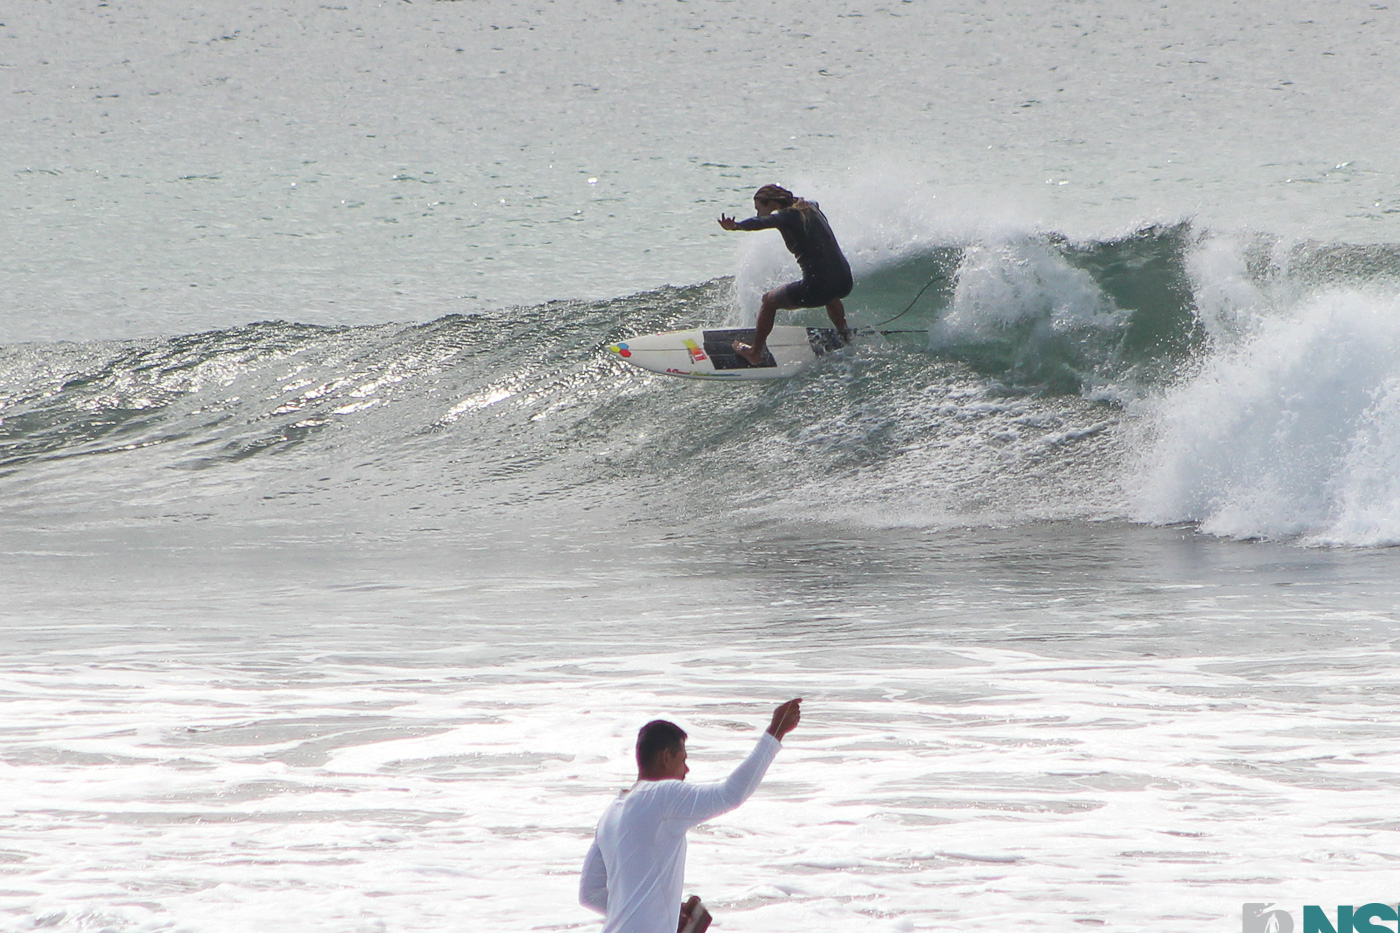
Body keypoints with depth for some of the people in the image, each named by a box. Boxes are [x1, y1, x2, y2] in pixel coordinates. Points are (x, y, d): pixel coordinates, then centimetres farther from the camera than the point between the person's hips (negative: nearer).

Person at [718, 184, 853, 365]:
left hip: (816, 290, -7)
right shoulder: (811, 208, 15)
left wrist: (735, 226, -50)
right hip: (845, 283, 7)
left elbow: (762, 222, -31)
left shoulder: (786, 216, -7)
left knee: (769, 301, 18)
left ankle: (755, 353, 24)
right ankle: (843, 334, 59)